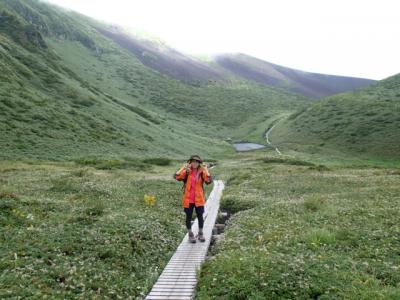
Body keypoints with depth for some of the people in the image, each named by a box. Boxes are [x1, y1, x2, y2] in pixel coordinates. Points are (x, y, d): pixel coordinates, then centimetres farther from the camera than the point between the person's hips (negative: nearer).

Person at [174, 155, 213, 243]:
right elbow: (177, 177, -17)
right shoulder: (186, 172, -2)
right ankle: (190, 234, 27)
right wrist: (183, 168, -19)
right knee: (189, 217, 10)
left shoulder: (201, 172, -3)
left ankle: (200, 234, 28)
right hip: (188, 199, 0)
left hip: (199, 199, 0)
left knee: (200, 216, 8)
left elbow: (208, 181, -19)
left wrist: (206, 170, -19)